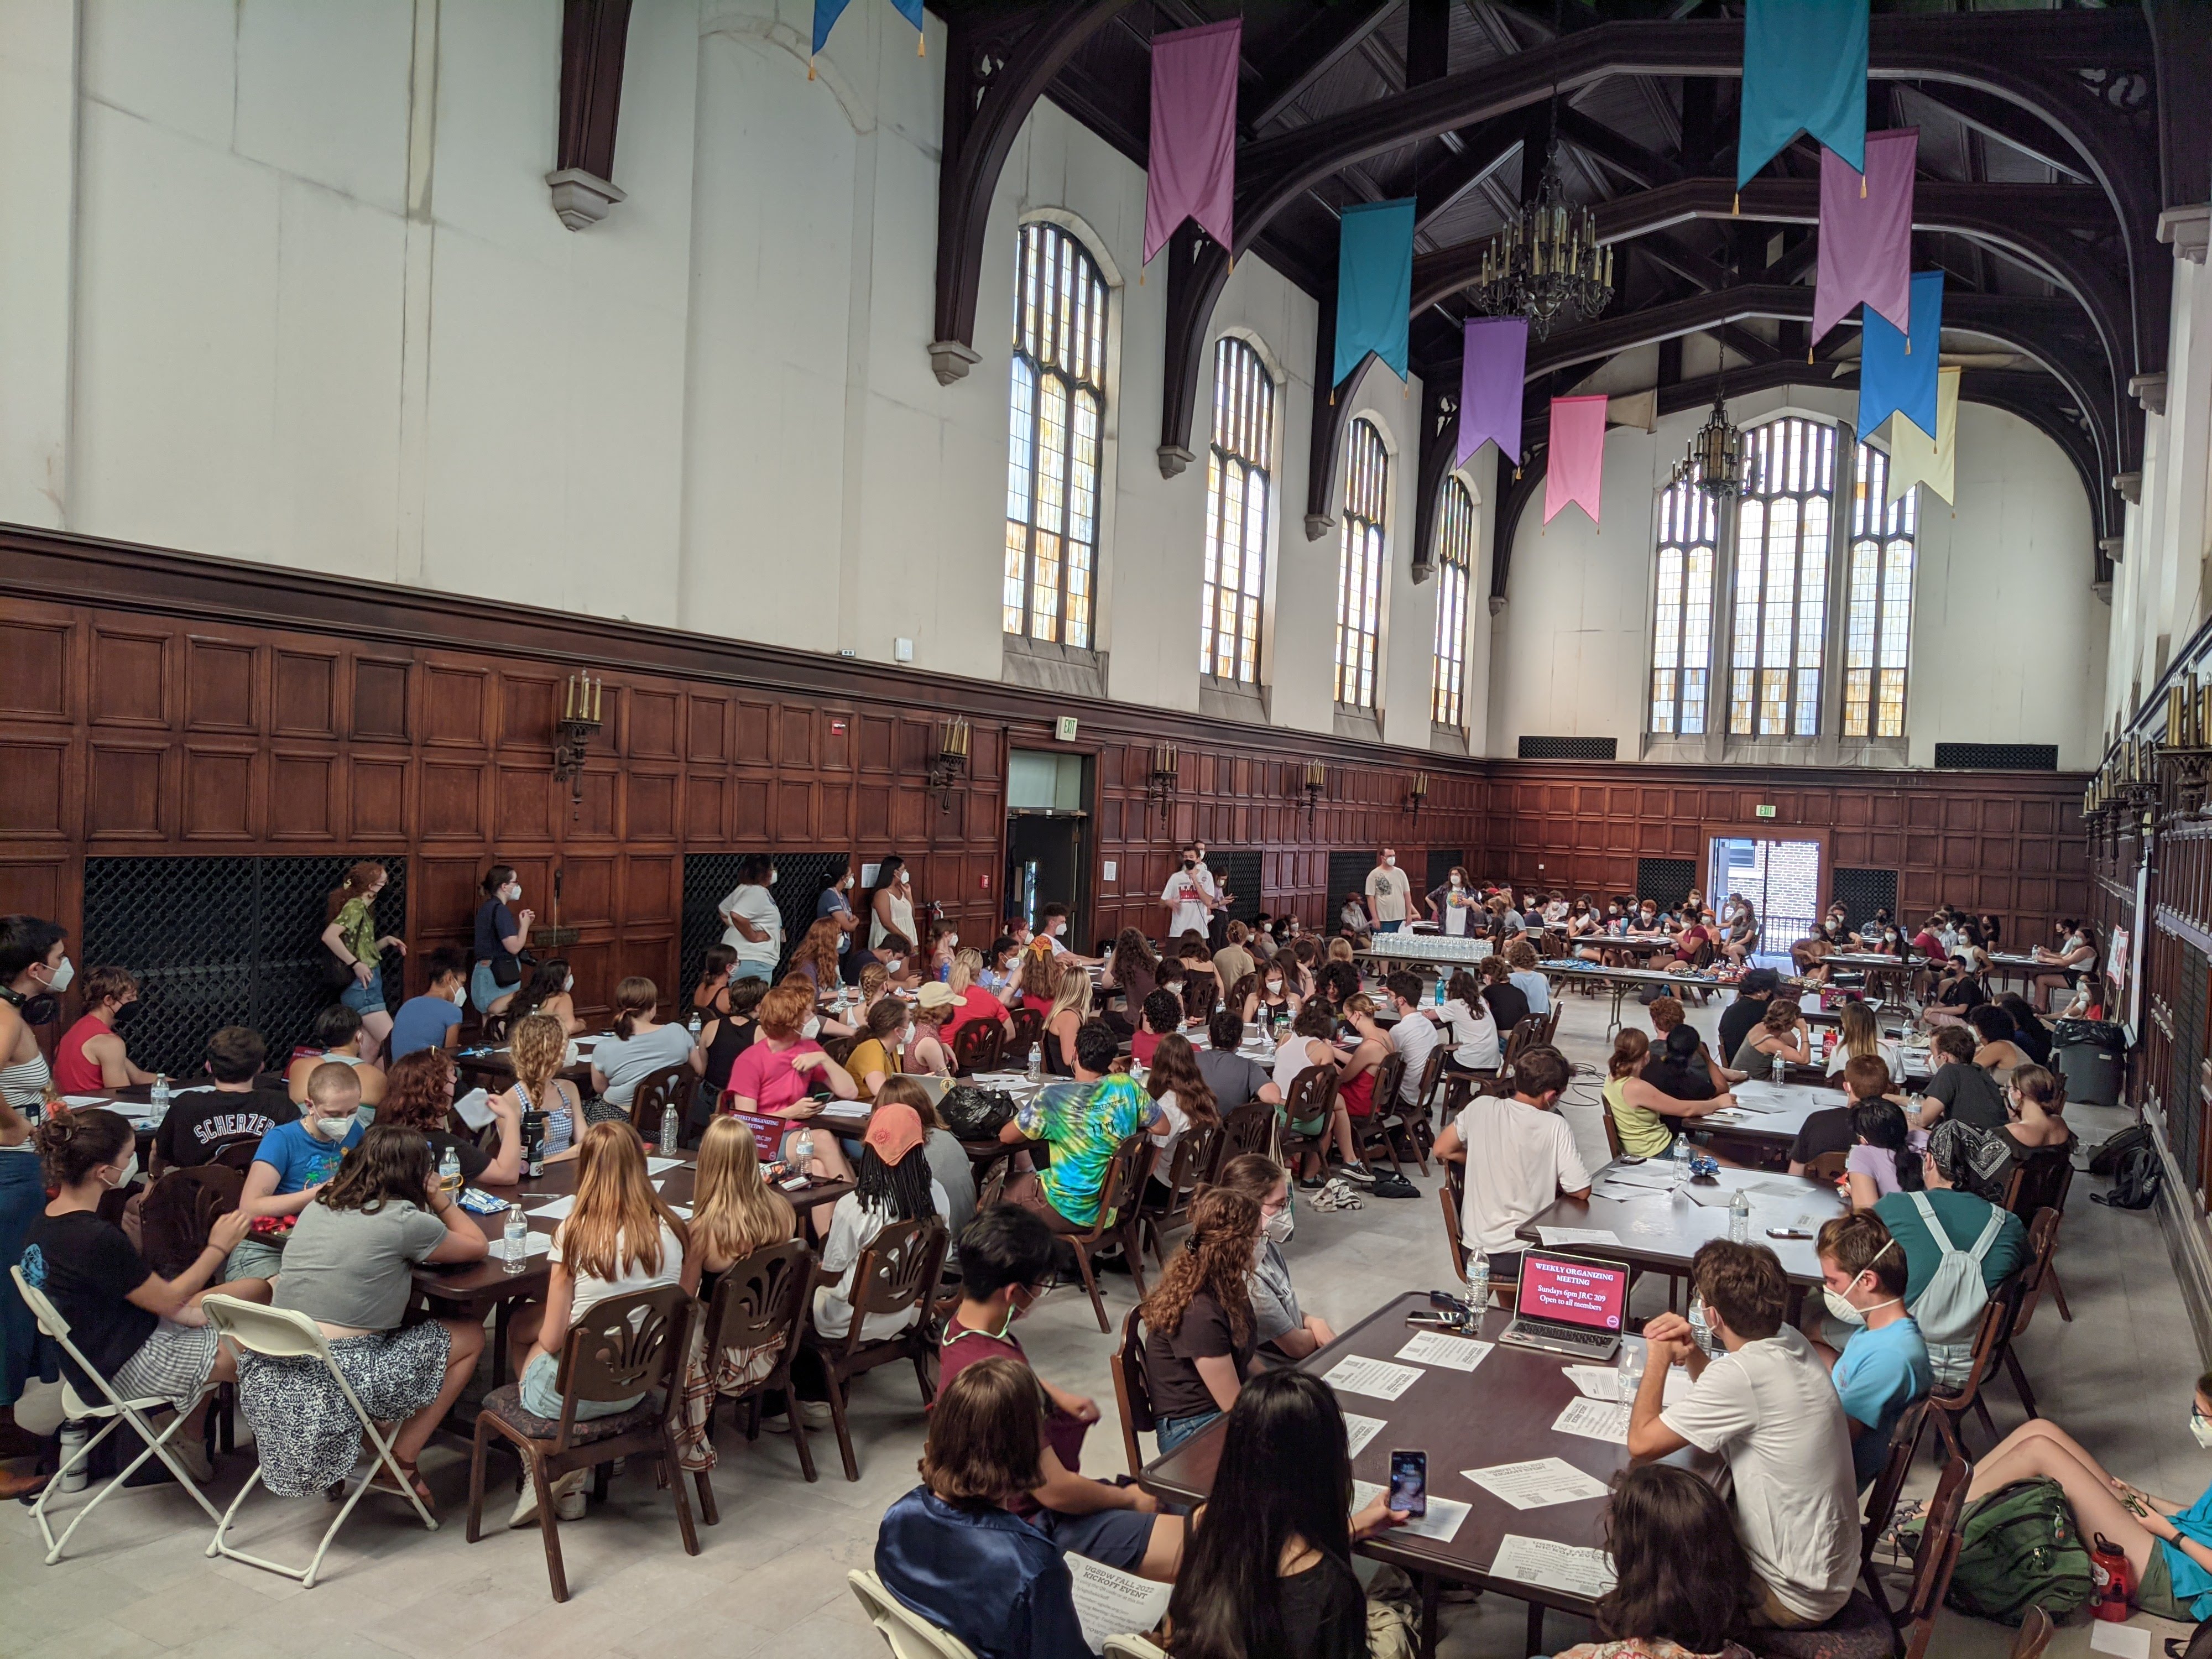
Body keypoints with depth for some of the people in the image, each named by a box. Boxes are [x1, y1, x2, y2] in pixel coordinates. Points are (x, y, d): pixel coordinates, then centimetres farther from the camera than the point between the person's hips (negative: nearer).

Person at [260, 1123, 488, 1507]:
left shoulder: (318, 1206, 10)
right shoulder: (405, 1221, -10)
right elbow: (479, 1247, 6)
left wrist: (431, 1202, 26)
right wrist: (440, 1199, 18)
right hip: (336, 1381, -7)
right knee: (470, 1335, 12)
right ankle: (402, 1464, 14)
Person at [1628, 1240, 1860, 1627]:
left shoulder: (1740, 1373, -31)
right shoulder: (1789, 1341, -5)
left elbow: (1641, 1443, -23)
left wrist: (1659, 1359, -10)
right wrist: (1693, 1354, -5)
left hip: (1796, 1597, -8)